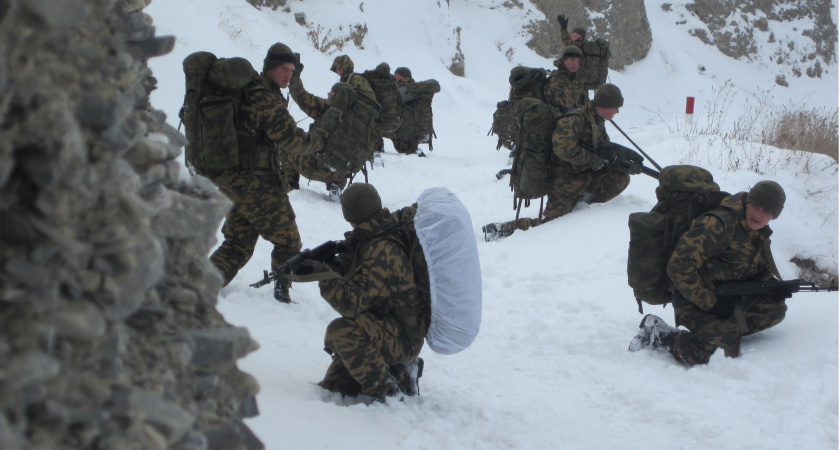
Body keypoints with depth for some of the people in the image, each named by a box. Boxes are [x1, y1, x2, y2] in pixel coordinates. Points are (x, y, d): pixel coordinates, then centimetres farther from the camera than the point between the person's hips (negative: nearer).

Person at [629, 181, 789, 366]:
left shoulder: (760, 234, 7)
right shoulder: (720, 224, -21)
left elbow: (763, 271, 22)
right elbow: (679, 266, -26)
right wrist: (709, 302, -23)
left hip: (729, 300, 9)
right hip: (695, 302, -9)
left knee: (775, 308, -5)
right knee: (726, 350, -25)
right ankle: (658, 335, -8)